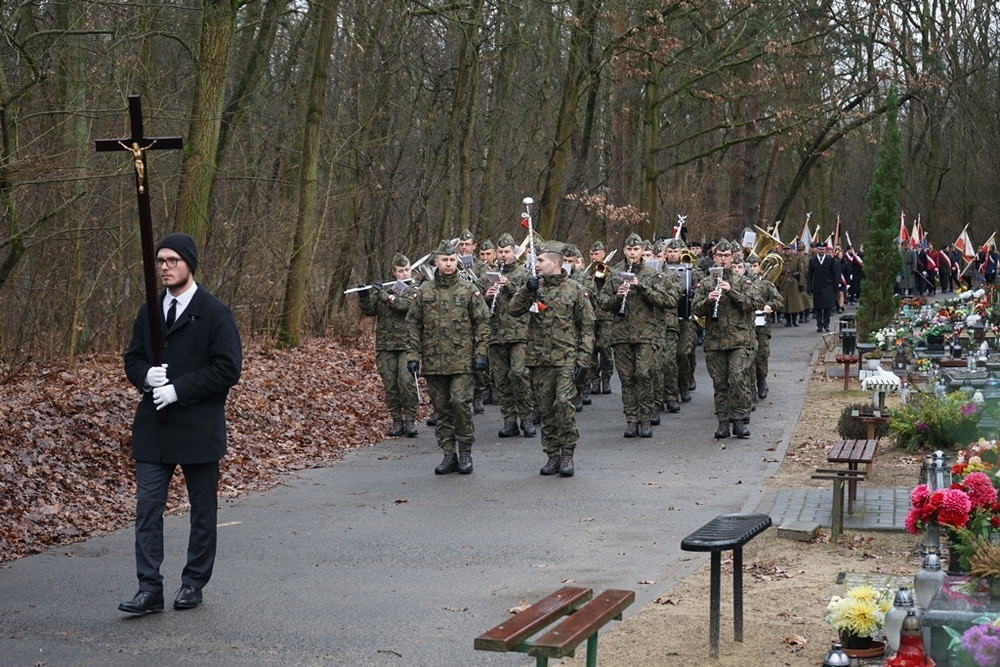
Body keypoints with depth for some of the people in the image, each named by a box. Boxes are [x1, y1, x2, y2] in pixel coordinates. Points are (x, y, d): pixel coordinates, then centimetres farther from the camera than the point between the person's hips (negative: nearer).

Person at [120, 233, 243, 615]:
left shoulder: (215, 313, -7)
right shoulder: (149, 311, 10)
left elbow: (229, 369, -12)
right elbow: (133, 358, 15)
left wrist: (179, 389, -18)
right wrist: (146, 376, -9)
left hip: (198, 427, -4)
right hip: (153, 426, 4)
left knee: (202, 510, 8)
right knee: (147, 508, -2)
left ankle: (193, 583, 21)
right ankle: (149, 589, 1)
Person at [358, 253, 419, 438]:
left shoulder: (415, 291, 4)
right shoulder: (384, 289, 13)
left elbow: (405, 305, -15)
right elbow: (370, 311, 8)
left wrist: (384, 295, -15)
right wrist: (363, 297, -9)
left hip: (406, 344, -3)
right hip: (385, 344, 3)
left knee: (407, 382, -12)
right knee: (390, 385, 2)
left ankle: (410, 420, -2)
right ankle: (396, 421, 10)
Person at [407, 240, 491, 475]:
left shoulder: (469, 290, 2)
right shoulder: (423, 292, 6)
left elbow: (482, 323, 3)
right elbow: (413, 325, 9)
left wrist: (480, 353, -4)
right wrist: (413, 356, 2)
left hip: (462, 361, -2)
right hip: (434, 362, 3)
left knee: (460, 403, -10)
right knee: (441, 409, 6)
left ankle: (465, 453, 4)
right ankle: (449, 454, 14)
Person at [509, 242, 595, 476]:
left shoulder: (575, 290, 0)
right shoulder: (535, 287, 10)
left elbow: (587, 328, 0)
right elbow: (514, 310, 0)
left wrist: (583, 361, -7)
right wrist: (526, 290, -14)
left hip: (566, 360, -4)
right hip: (539, 360, 4)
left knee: (564, 404, -14)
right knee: (546, 409, 7)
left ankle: (567, 455, -4)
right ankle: (552, 455, 16)